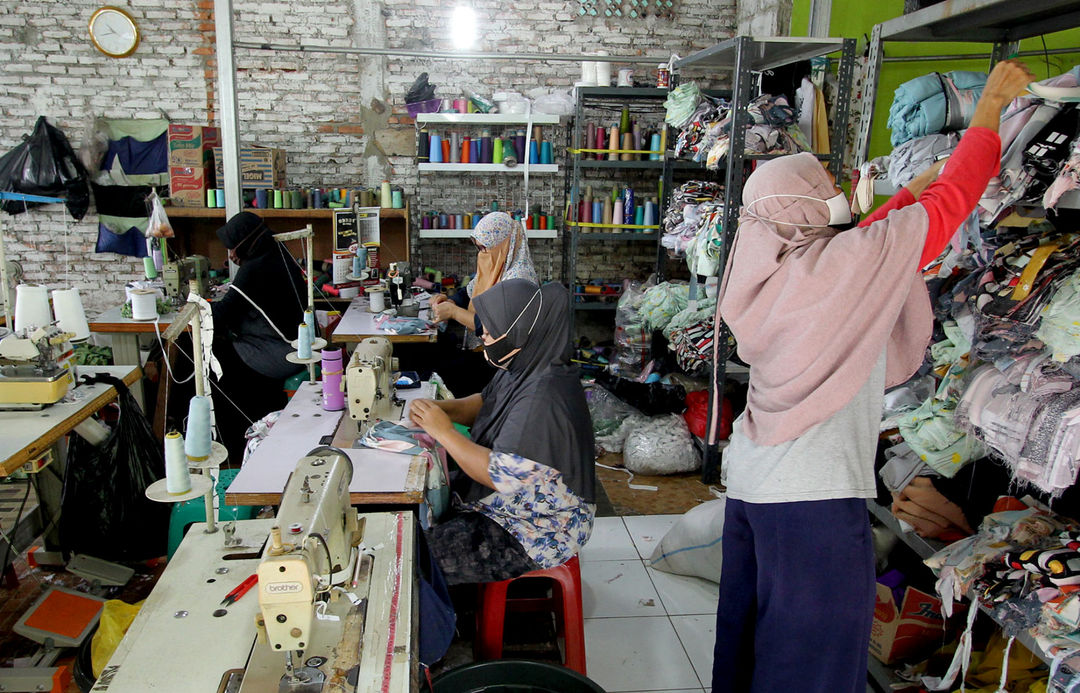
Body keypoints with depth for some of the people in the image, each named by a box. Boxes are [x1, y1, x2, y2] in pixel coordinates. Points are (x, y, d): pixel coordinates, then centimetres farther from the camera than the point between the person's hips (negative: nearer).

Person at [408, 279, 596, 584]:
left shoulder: (544, 396, -32)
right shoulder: (523, 368, -3)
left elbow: (500, 474, -31)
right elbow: (486, 403, 15)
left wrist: (444, 432, -23)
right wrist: (443, 408, -5)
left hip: (537, 530, -10)